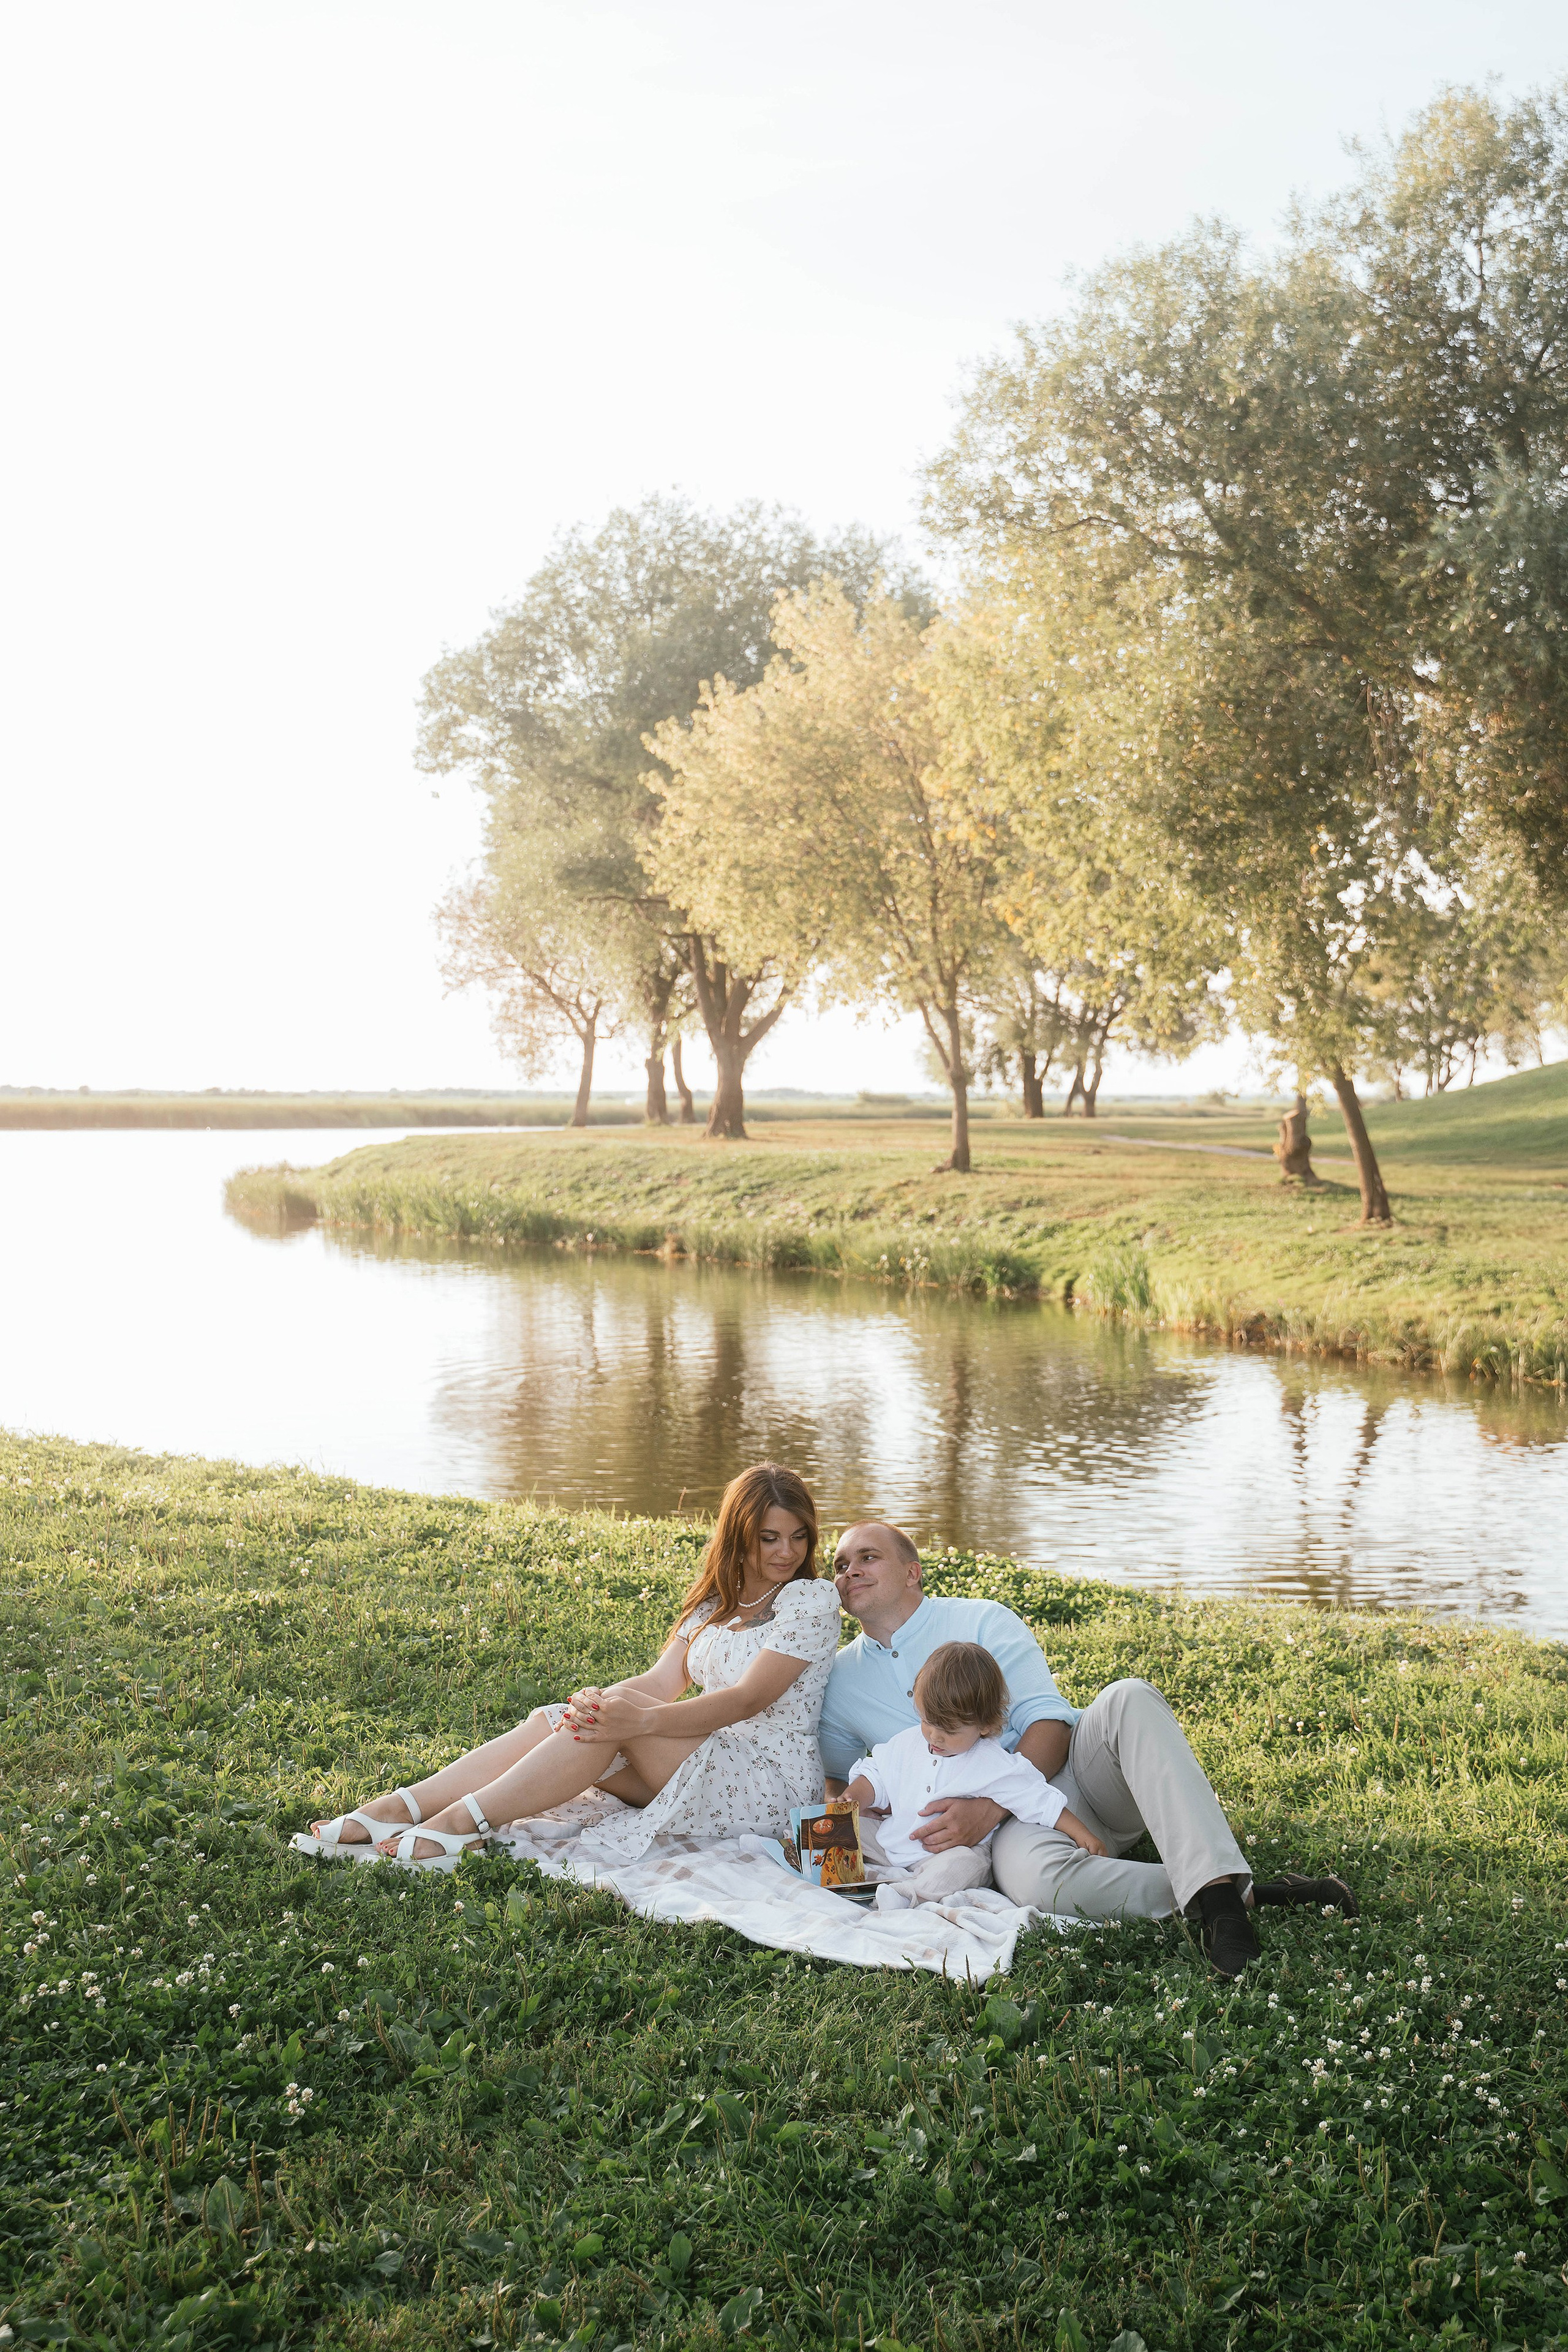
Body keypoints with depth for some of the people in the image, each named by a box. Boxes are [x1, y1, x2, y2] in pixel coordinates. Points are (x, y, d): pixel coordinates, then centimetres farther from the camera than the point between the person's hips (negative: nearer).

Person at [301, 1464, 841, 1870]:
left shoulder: (810, 1598, -9)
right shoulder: (716, 1599, 14)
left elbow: (748, 1699, -20)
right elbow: (663, 1681, 2)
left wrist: (641, 1720, -32)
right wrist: (602, 1700, -21)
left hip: (769, 1785, -7)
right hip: (704, 1760, 7)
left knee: (615, 1726, -29)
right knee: (557, 1719, -14)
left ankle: (461, 1824, -30)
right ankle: (396, 1809, -23)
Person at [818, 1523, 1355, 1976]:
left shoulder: (982, 1620, 4)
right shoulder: (837, 1683, 13)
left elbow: (1050, 1726, -5)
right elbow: (844, 1779, 24)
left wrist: (989, 1806, -22)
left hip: (1074, 1770, 0)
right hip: (1011, 1829, 0)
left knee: (1128, 1698, -33)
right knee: (1033, 1877, -38)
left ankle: (1216, 1887, -46)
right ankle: (1250, 1894, -30)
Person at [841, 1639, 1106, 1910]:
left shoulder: (994, 1767, -11)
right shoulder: (908, 1743, 2)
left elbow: (1042, 1801, -8)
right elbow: (875, 1775, 13)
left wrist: (1082, 1835, -15)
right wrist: (850, 1800, -7)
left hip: (952, 1853, -5)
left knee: (967, 1866, -37)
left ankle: (904, 1893, -44)